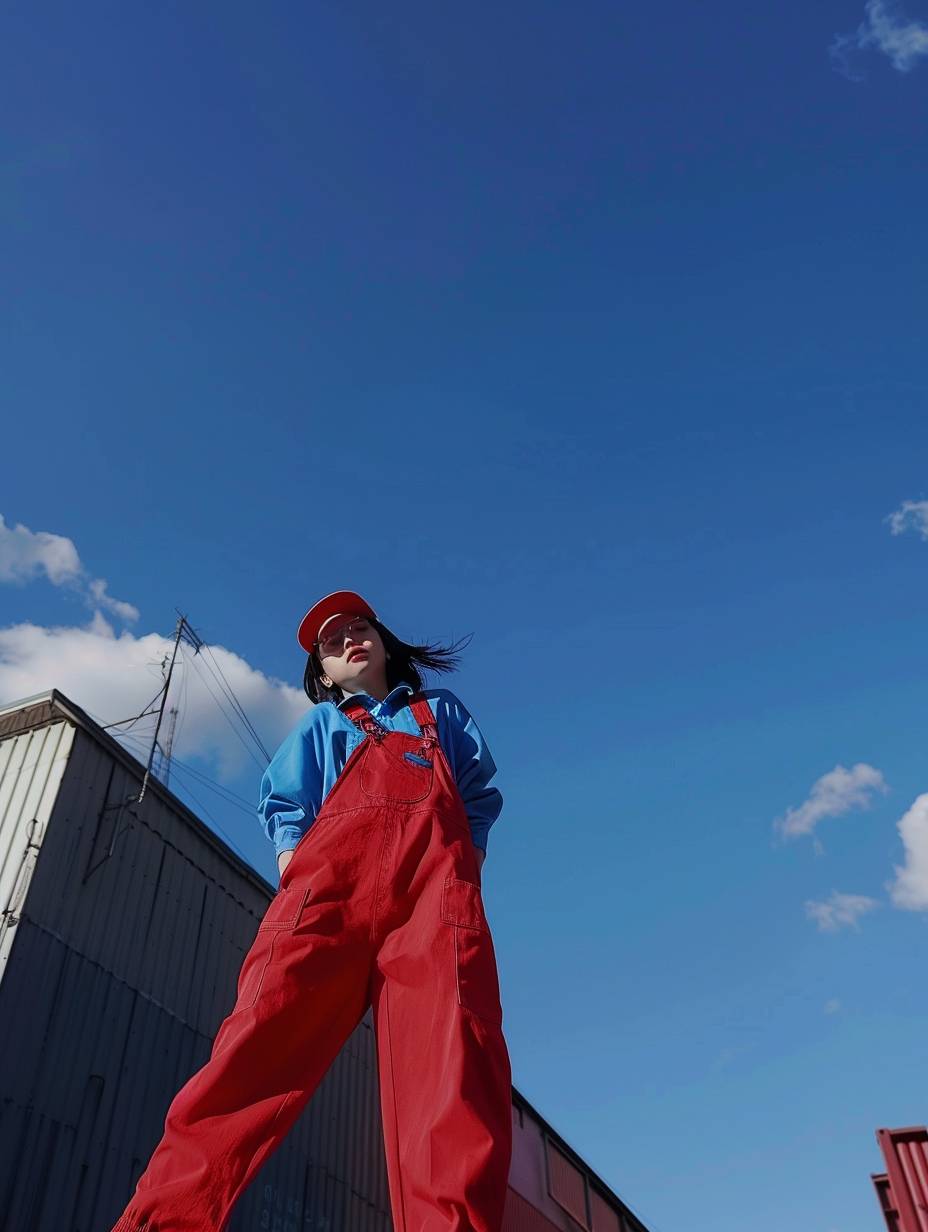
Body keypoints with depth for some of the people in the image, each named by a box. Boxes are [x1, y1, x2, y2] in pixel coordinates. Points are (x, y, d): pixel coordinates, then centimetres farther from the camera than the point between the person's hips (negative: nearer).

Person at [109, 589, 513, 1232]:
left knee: (453, 1067, -24)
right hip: (329, 877, 0)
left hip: (435, 886, 0)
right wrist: (295, 876, 0)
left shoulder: (443, 712, 36)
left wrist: (464, 878, 8)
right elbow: (284, 805, 21)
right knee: (263, 1044, -20)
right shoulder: (320, 725, 35)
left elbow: (481, 795, 26)